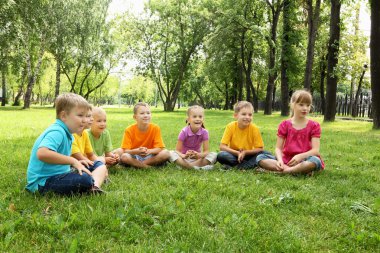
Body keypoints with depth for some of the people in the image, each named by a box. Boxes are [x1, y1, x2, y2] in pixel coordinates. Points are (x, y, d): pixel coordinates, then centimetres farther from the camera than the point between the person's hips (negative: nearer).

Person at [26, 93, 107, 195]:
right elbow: (42, 153, -37)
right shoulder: (56, 132, -19)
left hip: (56, 175, 11)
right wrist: (72, 161, -29)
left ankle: (95, 187, -8)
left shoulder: (66, 133, 12)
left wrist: (76, 163, 12)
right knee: (85, 179, -32)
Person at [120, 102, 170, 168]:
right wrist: (137, 151, -37)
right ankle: (149, 167, -19)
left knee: (166, 153, -25)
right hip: (134, 157, -1)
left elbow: (159, 148, -12)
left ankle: (136, 164, -18)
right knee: (124, 157, -33)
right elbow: (125, 150, -16)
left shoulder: (155, 128, -9)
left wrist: (149, 151, -34)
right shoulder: (129, 130, -11)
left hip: (149, 157, 2)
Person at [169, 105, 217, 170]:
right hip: (184, 158, -2)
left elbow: (206, 151, -12)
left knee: (214, 155, -24)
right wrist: (184, 156, -38)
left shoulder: (204, 132, -11)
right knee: (172, 154, -31)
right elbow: (177, 151, -15)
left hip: (197, 158, 2)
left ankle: (185, 166, -28)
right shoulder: (184, 132, -15)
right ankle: (197, 167, -33)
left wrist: (199, 155, -36)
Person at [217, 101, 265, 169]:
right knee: (221, 155, -31)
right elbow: (222, 147, -15)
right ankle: (251, 164, -22)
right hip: (234, 155, 0)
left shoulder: (254, 128, -12)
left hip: (247, 155, 1)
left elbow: (260, 149, -10)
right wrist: (237, 153, -25)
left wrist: (245, 152, -22)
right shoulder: (230, 127, -13)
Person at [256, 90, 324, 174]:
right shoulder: (285, 125, 7)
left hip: (304, 160, -2)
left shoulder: (314, 126, 3)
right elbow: (278, 148, 3)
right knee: (260, 157, -19)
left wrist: (300, 156, -26)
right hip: (286, 160, 2)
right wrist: (280, 160, -19)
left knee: (315, 161, -37)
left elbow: (316, 150, -7)